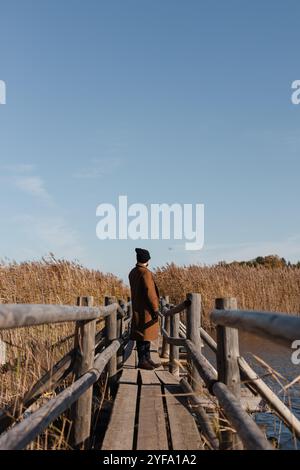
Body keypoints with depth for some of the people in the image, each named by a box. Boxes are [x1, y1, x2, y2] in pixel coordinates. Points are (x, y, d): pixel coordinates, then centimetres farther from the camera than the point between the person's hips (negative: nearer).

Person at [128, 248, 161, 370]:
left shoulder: (132, 273, 10)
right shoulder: (146, 273, -17)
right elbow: (150, 293, -20)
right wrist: (155, 310, -16)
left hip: (138, 309, 9)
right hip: (146, 310, -9)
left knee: (146, 336, 14)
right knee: (144, 336, -3)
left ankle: (147, 359, 19)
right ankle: (142, 361, 1)